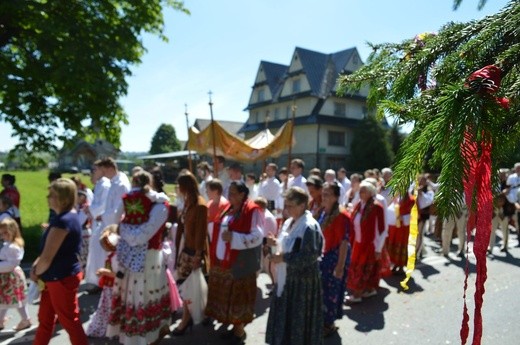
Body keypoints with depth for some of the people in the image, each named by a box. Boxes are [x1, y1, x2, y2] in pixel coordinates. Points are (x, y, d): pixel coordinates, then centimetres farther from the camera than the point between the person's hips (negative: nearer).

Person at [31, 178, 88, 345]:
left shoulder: (63, 220, -25)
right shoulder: (68, 216, 6)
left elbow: (47, 257, -23)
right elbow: (48, 250, 16)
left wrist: (36, 273, -4)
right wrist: (36, 265, 1)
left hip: (62, 278, -10)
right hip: (56, 277, 10)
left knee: (70, 322, 7)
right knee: (45, 318, 23)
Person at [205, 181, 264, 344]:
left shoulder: (252, 211, -13)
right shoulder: (229, 209, 10)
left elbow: (257, 237, -17)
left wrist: (234, 237, -24)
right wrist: (215, 255, 13)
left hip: (240, 263, -7)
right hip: (223, 261, 7)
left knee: (238, 296, 4)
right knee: (227, 295, 13)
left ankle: (240, 330, 20)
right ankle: (235, 326, 29)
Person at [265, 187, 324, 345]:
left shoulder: (309, 227, -21)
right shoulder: (289, 222, 6)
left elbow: (309, 257, -25)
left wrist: (283, 258, -23)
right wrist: (276, 243, -2)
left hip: (302, 279, -8)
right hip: (287, 276, 9)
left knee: (299, 318, 6)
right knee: (286, 315, 19)